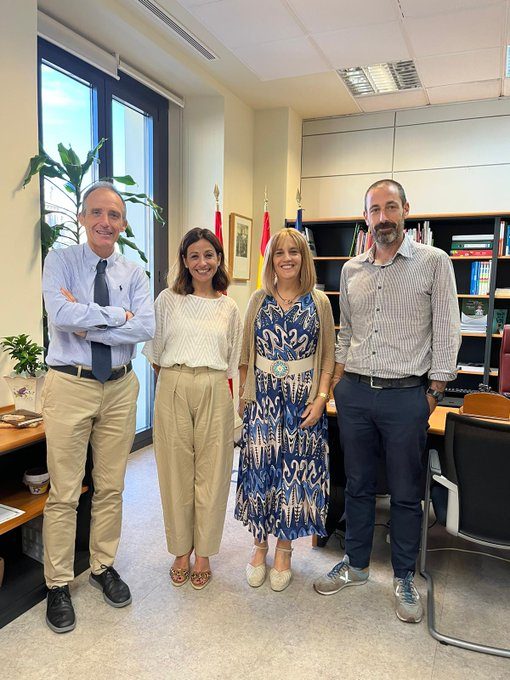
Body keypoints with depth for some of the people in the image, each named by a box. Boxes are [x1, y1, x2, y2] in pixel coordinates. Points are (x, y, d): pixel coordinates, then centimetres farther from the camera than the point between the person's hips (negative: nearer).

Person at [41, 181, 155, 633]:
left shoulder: (135, 275, 5)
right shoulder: (60, 261, -2)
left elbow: (146, 328, -12)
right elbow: (62, 316, -21)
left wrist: (88, 323, -17)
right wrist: (118, 316, -15)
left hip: (120, 387, 3)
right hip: (70, 385, -3)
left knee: (111, 487, 14)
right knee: (65, 493, 6)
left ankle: (103, 567, 35)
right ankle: (58, 584, 24)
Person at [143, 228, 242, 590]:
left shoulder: (229, 308, 9)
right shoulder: (168, 299, 5)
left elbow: (232, 363, 12)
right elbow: (155, 352, 9)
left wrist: (230, 400, 8)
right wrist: (173, 381, 5)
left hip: (214, 393, 1)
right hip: (173, 390, 0)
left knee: (210, 474, 6)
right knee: (176, 472, 7)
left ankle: (203, 554, 24)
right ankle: (181, 551, 27)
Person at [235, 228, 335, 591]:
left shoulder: (319, 302, 0)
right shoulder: (259, 300, 5)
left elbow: (328, 357, 1)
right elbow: (246, 354, 7)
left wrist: (321, 398, -9)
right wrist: (243, 395, 2)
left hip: (303, 401, -1)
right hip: (263, 399, 1)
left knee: (295, 473, 7)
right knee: (259, 470, 5)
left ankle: (284, 551, 26)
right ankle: (260, 545, 26)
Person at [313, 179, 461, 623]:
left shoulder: (434, 262, -4)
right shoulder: (351, 270, 9)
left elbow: (446, 332, -4)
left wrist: (434, 392, -7)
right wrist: (337, 377, 9)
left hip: (406, 395, -3)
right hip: (354, 392, 4)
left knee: (406, 494, 10)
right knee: (358, 485, 16)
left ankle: (405, 579, 29)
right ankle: (355, 565, 34)